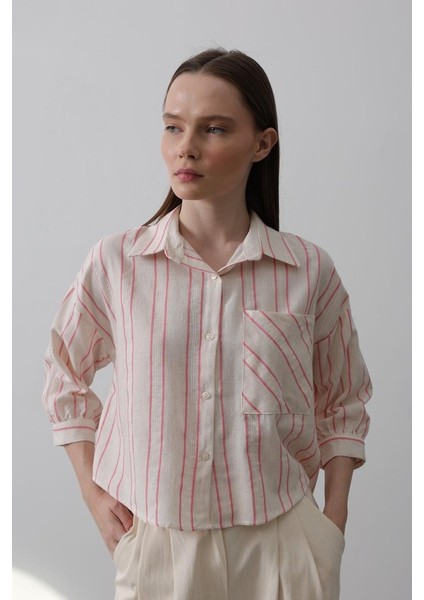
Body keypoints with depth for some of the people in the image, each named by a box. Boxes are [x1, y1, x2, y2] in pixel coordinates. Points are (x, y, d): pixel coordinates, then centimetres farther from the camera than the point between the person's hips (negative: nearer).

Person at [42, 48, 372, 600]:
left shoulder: (309, 271, -5)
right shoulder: (115, 263, -6)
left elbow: (344, 403, 8)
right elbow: (65, 378, 9)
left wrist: (334, 523, 1)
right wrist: (93, 494, 3)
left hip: (281, 540, 0)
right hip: (157, 539, 0)